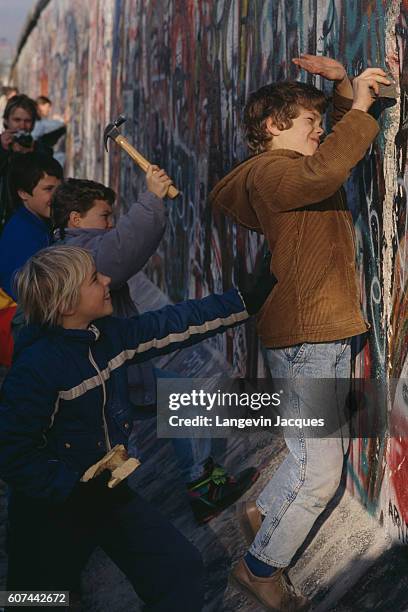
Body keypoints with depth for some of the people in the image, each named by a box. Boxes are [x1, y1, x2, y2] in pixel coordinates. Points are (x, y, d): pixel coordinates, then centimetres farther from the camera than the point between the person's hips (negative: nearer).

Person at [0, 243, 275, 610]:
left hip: (106, 491, 7)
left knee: (180, 567, 3)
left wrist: (249, 301, -4)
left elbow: (176, 325, -2)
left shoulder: (109, 335, -4)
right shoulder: (36, 366, -26)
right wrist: (76, 492, -23)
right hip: (53, 509, -7)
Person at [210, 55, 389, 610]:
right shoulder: (269, 171, -14)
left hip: (328, 333, 10)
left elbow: (342, 149, 30)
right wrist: (358, 108, -24)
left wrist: (344, 86, 14)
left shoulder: (292, 167, 16)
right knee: (321, 470, -5)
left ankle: (263, 512, 39)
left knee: (329, 449, 21)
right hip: (305, 336, -10)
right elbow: (324, 172, -36)